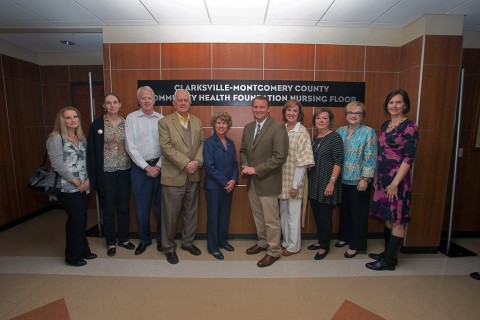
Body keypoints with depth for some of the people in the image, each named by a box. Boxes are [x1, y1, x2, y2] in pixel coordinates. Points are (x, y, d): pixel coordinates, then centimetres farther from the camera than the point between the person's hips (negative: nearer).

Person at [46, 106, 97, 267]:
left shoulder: (81, 138, 12)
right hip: (67, 187, -6)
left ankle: (83, 250, 28)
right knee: (75, 219, 0)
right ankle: (73, 256, 18)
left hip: (83, 186, 6)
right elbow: (57, 164, -16)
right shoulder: (56, 138, -9)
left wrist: (88, 179, -3)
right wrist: (75, 182, -14)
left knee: (82, 219, 13)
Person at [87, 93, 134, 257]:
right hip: (106, 172, -2)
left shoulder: (126, 122, 3)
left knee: (124, 207, 12)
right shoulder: (97, 124, -4)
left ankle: (124, 239, 30)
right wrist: (93, 176, -8)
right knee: (108, 209, 9)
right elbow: (92, 151, -4)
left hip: (124, 171, 2)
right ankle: (111, 242, 26)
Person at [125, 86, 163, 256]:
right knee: (141, 205, 7)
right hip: (140, 167, -1)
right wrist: (146, 167, -9)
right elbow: (130, 147, -5)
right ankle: (144, 239, 26)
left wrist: (159, 166, -7)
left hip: (159, 166, 1)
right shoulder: (131, 118, 0)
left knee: (161, 204, 8)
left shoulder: (162, 119, 4)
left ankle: (161, 238, 25)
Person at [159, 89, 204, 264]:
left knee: (191, 212, 15)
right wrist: (186, 164, -19)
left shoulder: (197, 122, 10)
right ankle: (169, 247, 25)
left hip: (193, 176, 5)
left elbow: (202, 143, 5)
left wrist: (197, 161, -12)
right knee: (171, 215, 6)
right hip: (173, 176, -4)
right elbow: (166, 147, -13)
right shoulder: (165, 122, -4)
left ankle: (188, 241, 34)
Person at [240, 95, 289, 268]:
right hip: (251, 181, 7)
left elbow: (280, 156, -19)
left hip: (267, 181, -6)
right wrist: (245, 166, -5)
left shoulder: (278, 127, -13)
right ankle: (262, 242, 40)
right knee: (258, 216, 20)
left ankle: (273, 251, 24)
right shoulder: (248, 127, 10)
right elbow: (243, 150, 16)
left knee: (271, 220, 5)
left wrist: (256, 169, -18)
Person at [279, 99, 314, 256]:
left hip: (294, 179, -6)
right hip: (281, 178, 6)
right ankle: (286, 241, 35)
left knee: (293, 213, 8)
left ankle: (294, 245, 26)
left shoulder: (302, 132, -11)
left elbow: (302, 160, -15)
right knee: (283, 212, 17)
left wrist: (295, 184, -16)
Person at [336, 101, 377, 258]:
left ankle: (355, 245, 22)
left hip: (358, 181, -4)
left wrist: (365, 179, -15)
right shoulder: (340, 131, 7)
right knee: (344, 210, 17)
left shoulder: (368, 132, -6)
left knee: (358, 213, 7)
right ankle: (344, 237, 36)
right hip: (342, 180, 5)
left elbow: (370, 158, -11)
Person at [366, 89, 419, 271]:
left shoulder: (409, 126, -10)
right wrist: (376, 178, 14)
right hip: (383, 178, 8)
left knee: (397, 220, 3)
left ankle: (389, 261, 13)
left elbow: (408, 158, -15)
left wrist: (395, 183, -19)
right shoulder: (385, 125, 12)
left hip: (397, 179, -7)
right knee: (388, 217, 16)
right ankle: (388, 253, 30)